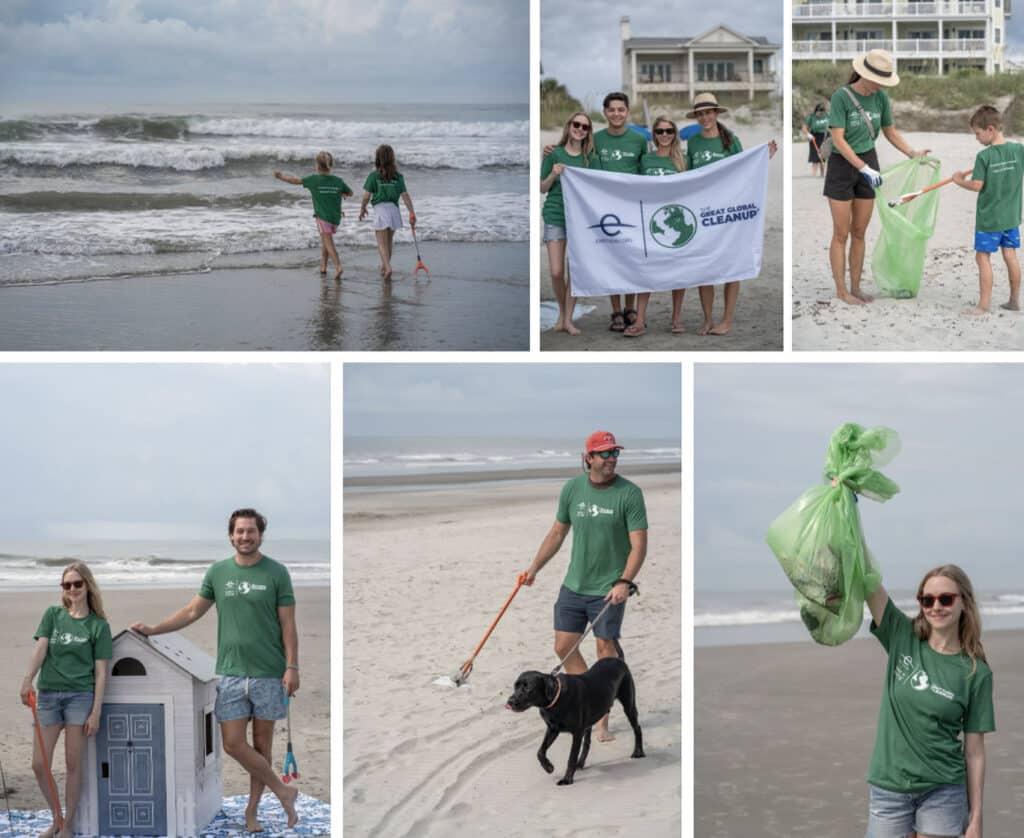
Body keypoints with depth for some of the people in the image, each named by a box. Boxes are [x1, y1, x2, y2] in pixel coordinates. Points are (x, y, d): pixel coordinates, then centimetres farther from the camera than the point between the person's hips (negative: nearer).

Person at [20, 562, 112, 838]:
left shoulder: (98, 625, 3)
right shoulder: (52, 615, 10)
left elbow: (100, 672, 0)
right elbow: (40, 647, -4)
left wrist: (96, 712, -6)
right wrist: (28, 680, -21)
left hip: (80, 695, -3)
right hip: (48, 694, 3)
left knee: (73, 764, 0)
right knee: (39, 764, 0)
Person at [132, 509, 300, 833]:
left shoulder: (276, 573, -3)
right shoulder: (218, 572, 6)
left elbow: (288, 624, -3)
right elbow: (192, 611, 14)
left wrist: (292, 667, -9)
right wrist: (152, 630, 9)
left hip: (269, 673, -3)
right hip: (231, 672, 3)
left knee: (261, 742, 4)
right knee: (233, 744, -4)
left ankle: (252, 810, 15)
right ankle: (282, 792, 9)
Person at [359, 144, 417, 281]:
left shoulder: (373, 176, -5)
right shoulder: (398, 176, 2)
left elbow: (367, 195, -5)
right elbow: (405, 195, -2)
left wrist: (362, 209, 12)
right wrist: (412, 213, -1)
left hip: (380, 209, -4)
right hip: (394, 209, 4)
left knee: (382, 243, -1)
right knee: (389, 240, 21)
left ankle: (387, 267, -20)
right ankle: (384, 265, 34)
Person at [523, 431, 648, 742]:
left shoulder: (630, 493, -11)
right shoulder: (572, 489, 2)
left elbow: (639, 544, -13)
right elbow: (557, 533, 14)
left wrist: (624, 582, -24)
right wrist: (533, 568, 15)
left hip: (608, 590, -5)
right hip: (574, 585, 5)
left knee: (606, 651, -2)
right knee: (563, 647, 7)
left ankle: (602, 722, 6)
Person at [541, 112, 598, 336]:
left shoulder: (591, 157, 5)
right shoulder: (554, 154, 2)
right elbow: (542, 188, 6)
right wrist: (553, 174, -11)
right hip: (555, 216, -1)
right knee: (557, 272, -4)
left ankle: (568, 319, 10)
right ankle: (561, 312, 18)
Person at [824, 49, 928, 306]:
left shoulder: (880, 97, -1)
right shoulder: (840, 97, -19)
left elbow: (891, 133, 8)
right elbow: (838, 140, -22)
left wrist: (913, 154, -8)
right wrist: (865, 170, -28)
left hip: (868, 165, 5)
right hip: (841, 167, -5)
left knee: (859, 233, 9)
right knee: (841, 234, 0)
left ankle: (855, 288, 20)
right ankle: (841, 290, 10)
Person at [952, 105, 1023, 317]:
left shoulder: (984, 156, -16)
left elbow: (977, 185, -15)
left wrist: (960, 181, 2)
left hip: (988, 218, -5)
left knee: (983, 257, 1)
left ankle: (984, 303, 0)